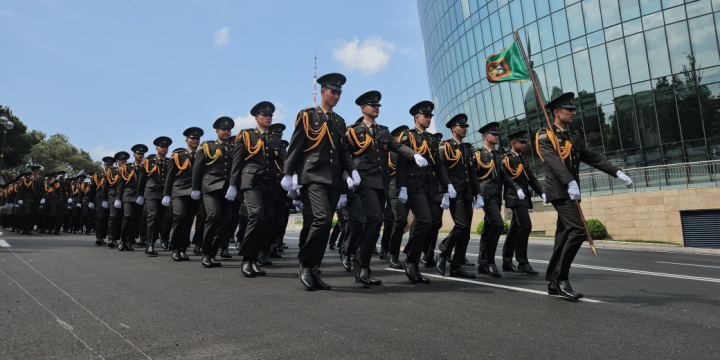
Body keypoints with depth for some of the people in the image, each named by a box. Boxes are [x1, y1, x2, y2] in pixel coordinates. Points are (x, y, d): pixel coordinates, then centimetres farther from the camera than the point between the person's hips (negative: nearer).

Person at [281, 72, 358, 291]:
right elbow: (295, 146, 1)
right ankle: (306, 263, -4)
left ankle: (312, 272, 13)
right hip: (313, 176, -5)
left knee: (324, 225, 4)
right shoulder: (307, 116, 6)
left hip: (334, 180, 6)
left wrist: (352, 170, 3)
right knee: (323, 219, -22)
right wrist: (288, 174, -5)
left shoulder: (339, 122, 21)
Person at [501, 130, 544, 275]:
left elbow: (532, 178, 19)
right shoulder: (506, 158, -2)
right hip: (515, 197, -8)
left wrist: (542, 193, 6)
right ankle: (523, 262, -14)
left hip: (523, 198, 8)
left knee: (515, 228, 9)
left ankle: (507, 262, 15)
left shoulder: (523, 160, 22)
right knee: (525, 225, -17)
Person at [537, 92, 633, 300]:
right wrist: (570, 183, -31)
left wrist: (617, 172, 1)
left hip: (570, 193, 8)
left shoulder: (574, 140, 20)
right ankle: (561, 277, -11)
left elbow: (594, 159, 15)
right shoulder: (545, 135, -3)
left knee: (564, 236, 6)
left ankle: (554, 283, 12)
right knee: (578, 230, -19)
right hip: (559, 192, -8)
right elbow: (553, 161, -18)